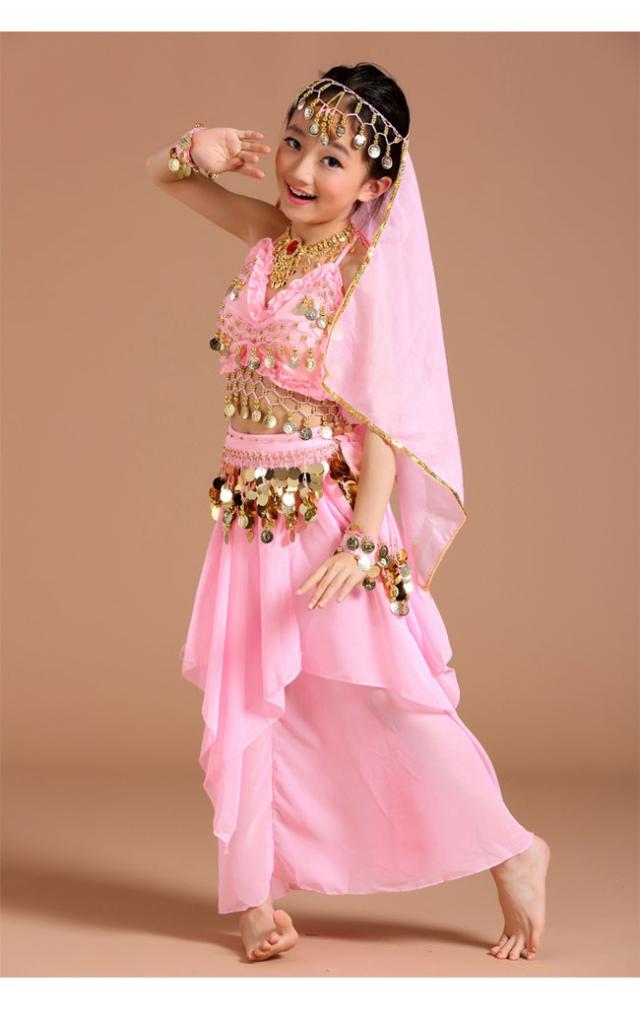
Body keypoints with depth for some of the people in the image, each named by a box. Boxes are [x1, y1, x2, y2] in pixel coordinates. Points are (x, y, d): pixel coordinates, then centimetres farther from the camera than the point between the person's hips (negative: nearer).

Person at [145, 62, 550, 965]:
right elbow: (165, 177, 17)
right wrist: (201, 151, -7)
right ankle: (254, 892, 19)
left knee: (384, 697, -3)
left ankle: (513, 854, 14)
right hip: (253, 514, 7)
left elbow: (386, 421, -15)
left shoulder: (369, 276, -13)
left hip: (329, 512, -6)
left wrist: (364, 543, -21)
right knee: (245, 701, 8)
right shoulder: (269, 236, 5)